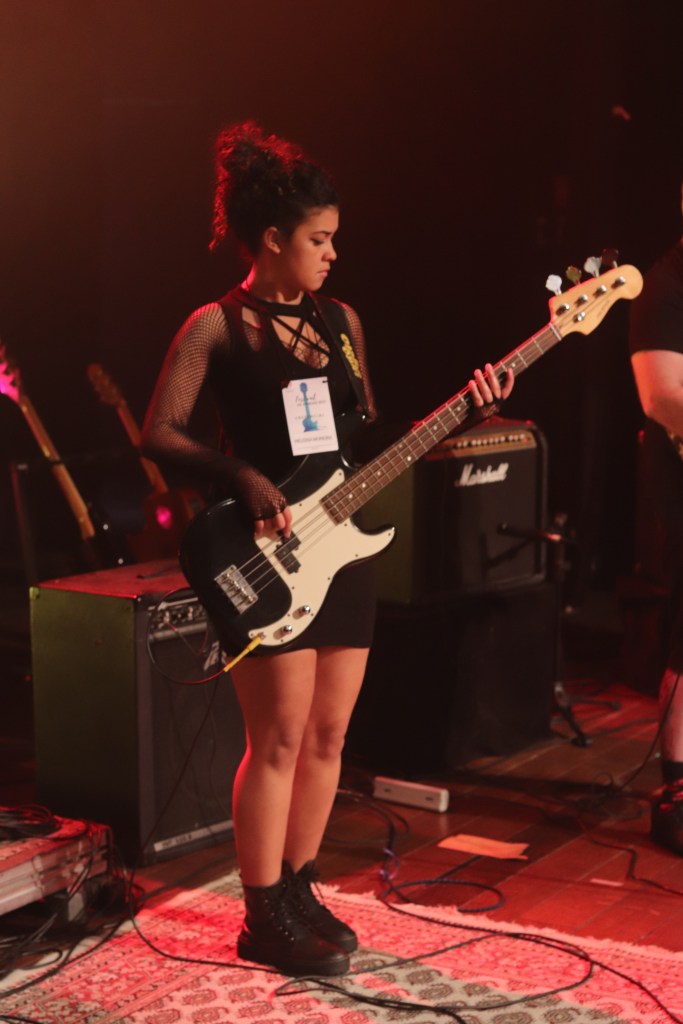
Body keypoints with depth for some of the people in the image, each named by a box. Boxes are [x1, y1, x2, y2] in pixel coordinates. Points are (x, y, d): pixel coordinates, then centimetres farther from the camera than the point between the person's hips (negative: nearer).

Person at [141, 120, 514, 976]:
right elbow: (158, 433, -9)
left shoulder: (341, 321, 13)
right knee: (279, 738, -4)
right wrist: (242, 477, -21)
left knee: (328, 735, 10)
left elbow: (370, 438, 14)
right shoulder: (216, 327, -5)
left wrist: (462, 411, 3)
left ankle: (297, 891, 26)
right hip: (266, 556, -6)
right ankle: (264, 921, 9)